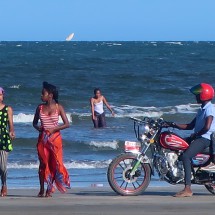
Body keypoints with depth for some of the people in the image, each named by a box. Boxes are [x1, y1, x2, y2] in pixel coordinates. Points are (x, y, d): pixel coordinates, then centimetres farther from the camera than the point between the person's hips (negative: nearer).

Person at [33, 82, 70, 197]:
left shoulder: (58, 107, -4)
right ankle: (41, 189, 10)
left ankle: (49, 189, 3)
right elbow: (34, 123, 15)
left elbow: (67, 124, -5)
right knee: (43, 163, 3)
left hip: (55, 137, -2)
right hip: (43, 139, 2)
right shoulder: (40, 107, 4)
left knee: (54, 163, -4)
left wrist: (53, 129, -15)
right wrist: (38, 127, -8)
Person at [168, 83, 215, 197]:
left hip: (205, 138, -11)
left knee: (186, 157, -28)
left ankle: (188, 189, -34)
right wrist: (174, 125, 13)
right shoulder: (202, 109, 21)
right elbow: (190, 126, 22)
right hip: (198, 138, 11)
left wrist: (195, 135, -12)